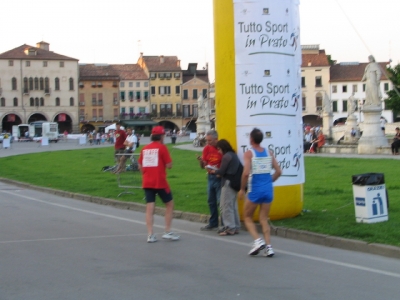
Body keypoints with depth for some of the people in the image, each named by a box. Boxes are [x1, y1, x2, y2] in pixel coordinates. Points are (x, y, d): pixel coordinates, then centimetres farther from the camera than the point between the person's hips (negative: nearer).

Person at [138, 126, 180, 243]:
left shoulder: (145, 149, 9)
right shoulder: (162, 147, -7)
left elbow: (140, 166, 12)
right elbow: (169, 165, -9)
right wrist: (168, 159, 10)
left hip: (147, 183, 5)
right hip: (160, 182, -5)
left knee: (149, 208, 4)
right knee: (169, 204, 11)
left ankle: (150, 234, -1)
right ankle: (168, 232, 8)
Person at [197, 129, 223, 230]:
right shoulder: (207, 148, 5)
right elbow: (203, 166, 8)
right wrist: (201, 161, -13)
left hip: (220, 177, -6)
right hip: (210, 176, 6)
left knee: (220, 201, -8)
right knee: (211, 201, 13)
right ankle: (213, 223, 24)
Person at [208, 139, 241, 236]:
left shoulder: (226, 156, -13)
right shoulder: (234, 155, 14)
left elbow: (221, 171, -15)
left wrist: (213, 171, 6)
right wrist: (218, 173, 10)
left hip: (228, 183, -9)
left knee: (226, 206, -4)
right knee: (233, 206, 13)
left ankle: (230, 228, -4)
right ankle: (235, 227, 16)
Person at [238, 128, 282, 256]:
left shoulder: (249, 153, -7)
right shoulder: (269, 153, 7)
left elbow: (246, 173, -18)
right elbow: (278, 171, 6)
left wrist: (242, 189, -6)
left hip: (254, 190, -4)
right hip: (268, 189, 4)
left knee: (248, 218, 12)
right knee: (264, 219, 12)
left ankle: (258, 240, -8)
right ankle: (268, 246, 2)